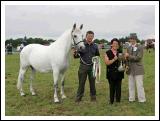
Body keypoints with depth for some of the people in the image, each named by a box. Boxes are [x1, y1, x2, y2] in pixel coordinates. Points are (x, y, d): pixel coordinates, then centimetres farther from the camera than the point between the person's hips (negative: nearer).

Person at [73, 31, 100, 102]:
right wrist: (75, 54, -26)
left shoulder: (95, 46, 5)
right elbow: (76, 56, -3)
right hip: (83, 66, -2)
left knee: (92, 83, 9)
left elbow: (97, 57, 14)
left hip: (92, 67, 2)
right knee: (81, 83, 2)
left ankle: (93, 97, 21)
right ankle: (78, 97, 12)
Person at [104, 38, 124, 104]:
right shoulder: (107, 53, 2)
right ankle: (111, 101, 14)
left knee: (118, 88, 5)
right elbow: (107, 62, -9)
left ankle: (118, 101, 15)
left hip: (119, 73, 2)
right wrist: (114, 59, -19)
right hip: (111, 73, -2)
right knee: (112, 88, 4)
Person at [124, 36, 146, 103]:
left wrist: (129, 56, -21)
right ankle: (131, 99, 21)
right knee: (131, 85, 10)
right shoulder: (129, 48, 10)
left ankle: (142, 100, 9)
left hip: (138, 69, -5)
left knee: (139, 85, -2)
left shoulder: (140, 47, -6)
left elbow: (138, 58, -16)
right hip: (130, 69, 5)